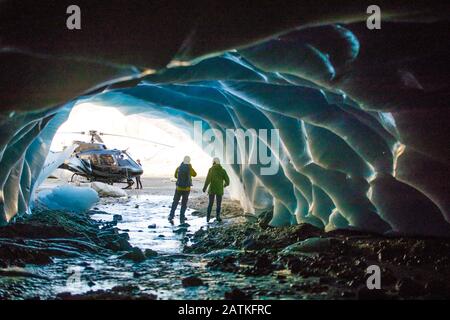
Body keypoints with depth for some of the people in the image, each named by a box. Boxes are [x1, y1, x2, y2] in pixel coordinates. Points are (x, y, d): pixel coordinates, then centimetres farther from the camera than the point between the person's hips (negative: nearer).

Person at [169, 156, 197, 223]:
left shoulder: (178, 168, -2)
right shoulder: (190, 168, -8)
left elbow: (175, 176, 15)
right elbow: (194, 174, 12)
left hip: (179, 188, 1)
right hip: (186, 189, -1)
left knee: (175, 203, 9)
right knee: (184, 204, 8)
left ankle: (171, 216, -5)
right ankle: (182, 219, 5)